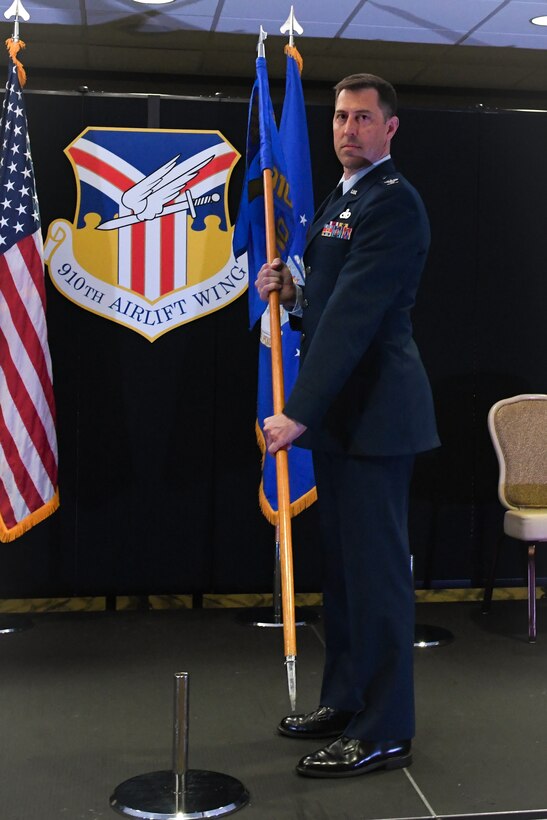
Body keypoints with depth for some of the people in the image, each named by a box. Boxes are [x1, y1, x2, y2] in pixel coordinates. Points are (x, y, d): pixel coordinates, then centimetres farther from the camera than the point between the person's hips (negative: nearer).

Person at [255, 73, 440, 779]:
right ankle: (345, 700, 29)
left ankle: (384, 733, 8)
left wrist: (299, 412, -26)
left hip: (374, 410, -10)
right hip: (338, 409, 10)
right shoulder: (339, 201, 19)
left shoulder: (392, 202, -14)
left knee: (376, 566, -3)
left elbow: (354, 315, -23)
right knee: (341, 561, 16)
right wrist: (291, 294, 3)